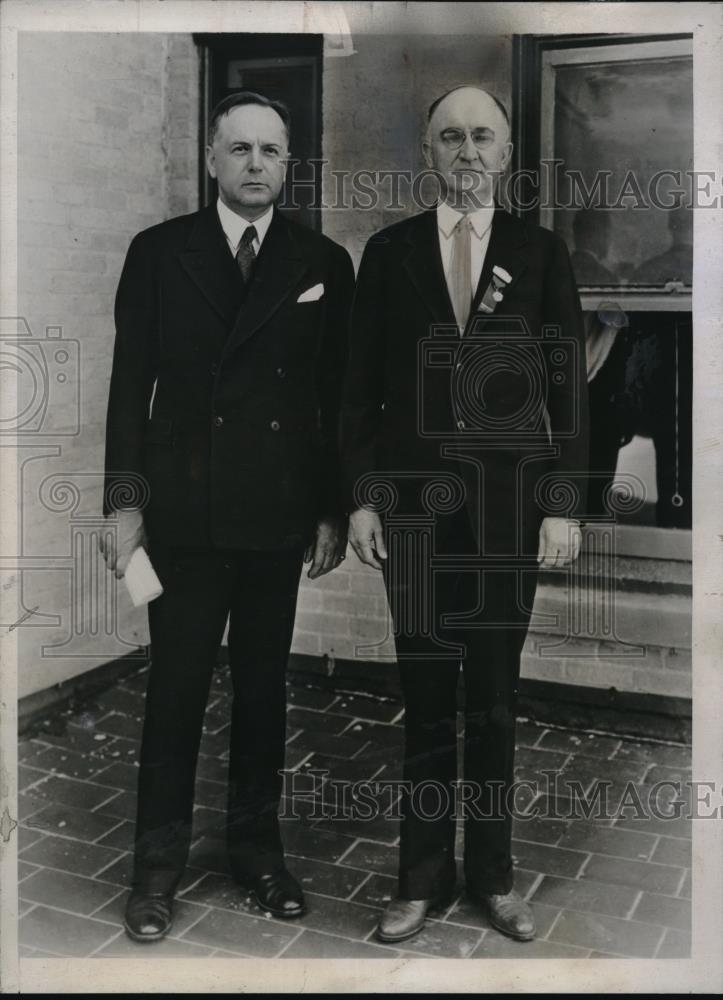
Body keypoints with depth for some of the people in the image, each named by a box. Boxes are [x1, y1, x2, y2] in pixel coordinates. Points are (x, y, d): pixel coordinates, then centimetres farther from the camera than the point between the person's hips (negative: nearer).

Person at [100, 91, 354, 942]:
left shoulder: (325, 263, 5)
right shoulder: (157, 252, 3)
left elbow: (337, 398, 5)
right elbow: (130, 383, 1)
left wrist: (333, 510, 2)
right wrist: (124, 499, -4)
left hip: (279, 514, 1)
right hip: (183, 511, -1)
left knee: (264, 688, 11)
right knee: (175, 690, 4)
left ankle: (257, 847, 26)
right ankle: (158, 864, 18)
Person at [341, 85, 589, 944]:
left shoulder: (541, 253, 4)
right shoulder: (388, 251, 6)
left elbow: (568, 387, 2)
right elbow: (361, 385, 4)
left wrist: (564, 505, -4)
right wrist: (361, 497, -2)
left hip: (508, 503, 0)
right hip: (414, 502, 0)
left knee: (494, 699, 9)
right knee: (425, 700, 7)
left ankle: (492, 874, 24)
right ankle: (422, 879, 21)